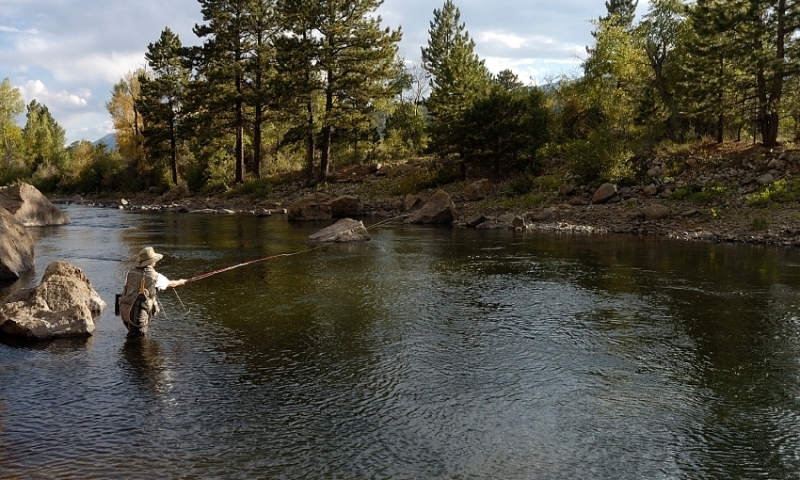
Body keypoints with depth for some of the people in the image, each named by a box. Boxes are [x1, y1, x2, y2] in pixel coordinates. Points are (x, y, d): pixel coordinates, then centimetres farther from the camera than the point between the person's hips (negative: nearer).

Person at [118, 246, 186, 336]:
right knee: (140, 335, 10)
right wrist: (180, 282, 35)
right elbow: (171, 284, 13)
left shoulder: (131, 271, 6)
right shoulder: (155, 276, -5)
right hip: (138, 314, -5)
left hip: (124, 311, 5)